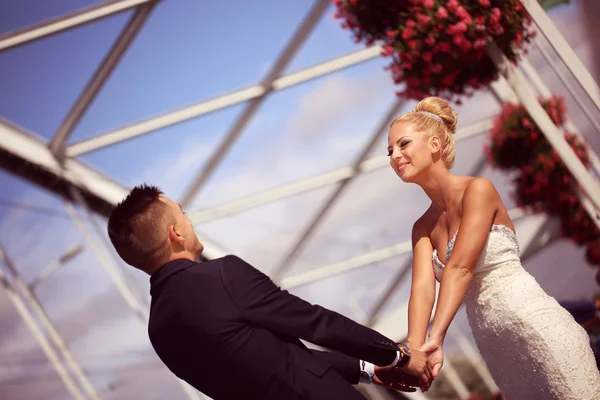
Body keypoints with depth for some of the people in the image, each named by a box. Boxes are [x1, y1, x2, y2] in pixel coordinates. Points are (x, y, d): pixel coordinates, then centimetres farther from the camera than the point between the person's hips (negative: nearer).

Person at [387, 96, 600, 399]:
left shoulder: (478, 190, -8)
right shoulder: (423, 228, 11)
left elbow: (459, 269, -19)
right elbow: (422, 285, -7)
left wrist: (436, 338, -30)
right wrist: (414, 349, -24)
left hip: (536, 328, -6)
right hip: (495, 347, 6)